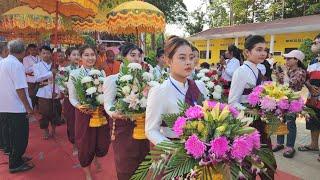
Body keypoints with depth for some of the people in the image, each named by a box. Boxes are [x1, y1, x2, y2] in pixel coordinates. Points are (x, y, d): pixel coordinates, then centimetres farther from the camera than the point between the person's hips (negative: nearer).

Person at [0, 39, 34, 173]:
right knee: (20, 137, 5)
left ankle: (14, 158, 34)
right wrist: (28, 107, -17)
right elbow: (20, 89, -22)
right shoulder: (17, 64, -18)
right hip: (16, 108, -9)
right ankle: (15, 164, 16)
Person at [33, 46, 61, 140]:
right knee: (44, 113, 5)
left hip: (55, 93, 2)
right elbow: (37, 78, -15)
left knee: (55, 113, 9)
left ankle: (53, 130, 29)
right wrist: (51, 73, -18)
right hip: (44, 94, -2)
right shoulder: (37, 66, 1)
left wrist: (59, 90, -7)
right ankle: (46, 131, 24)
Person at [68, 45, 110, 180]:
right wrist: (79, 107, -26)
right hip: (84, 113, -3)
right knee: (85, 144, 9)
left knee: (104, 143, 8)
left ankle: (96, 158, 46)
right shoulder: (74, 74, -7)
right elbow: (72, 97, -7)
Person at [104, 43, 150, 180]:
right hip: (123, 127, -4)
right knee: (125, 165, 8)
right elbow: (108, 103, -11)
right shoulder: (113, 79, -6)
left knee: (142, 160, 17)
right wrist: (114, 113, -32)